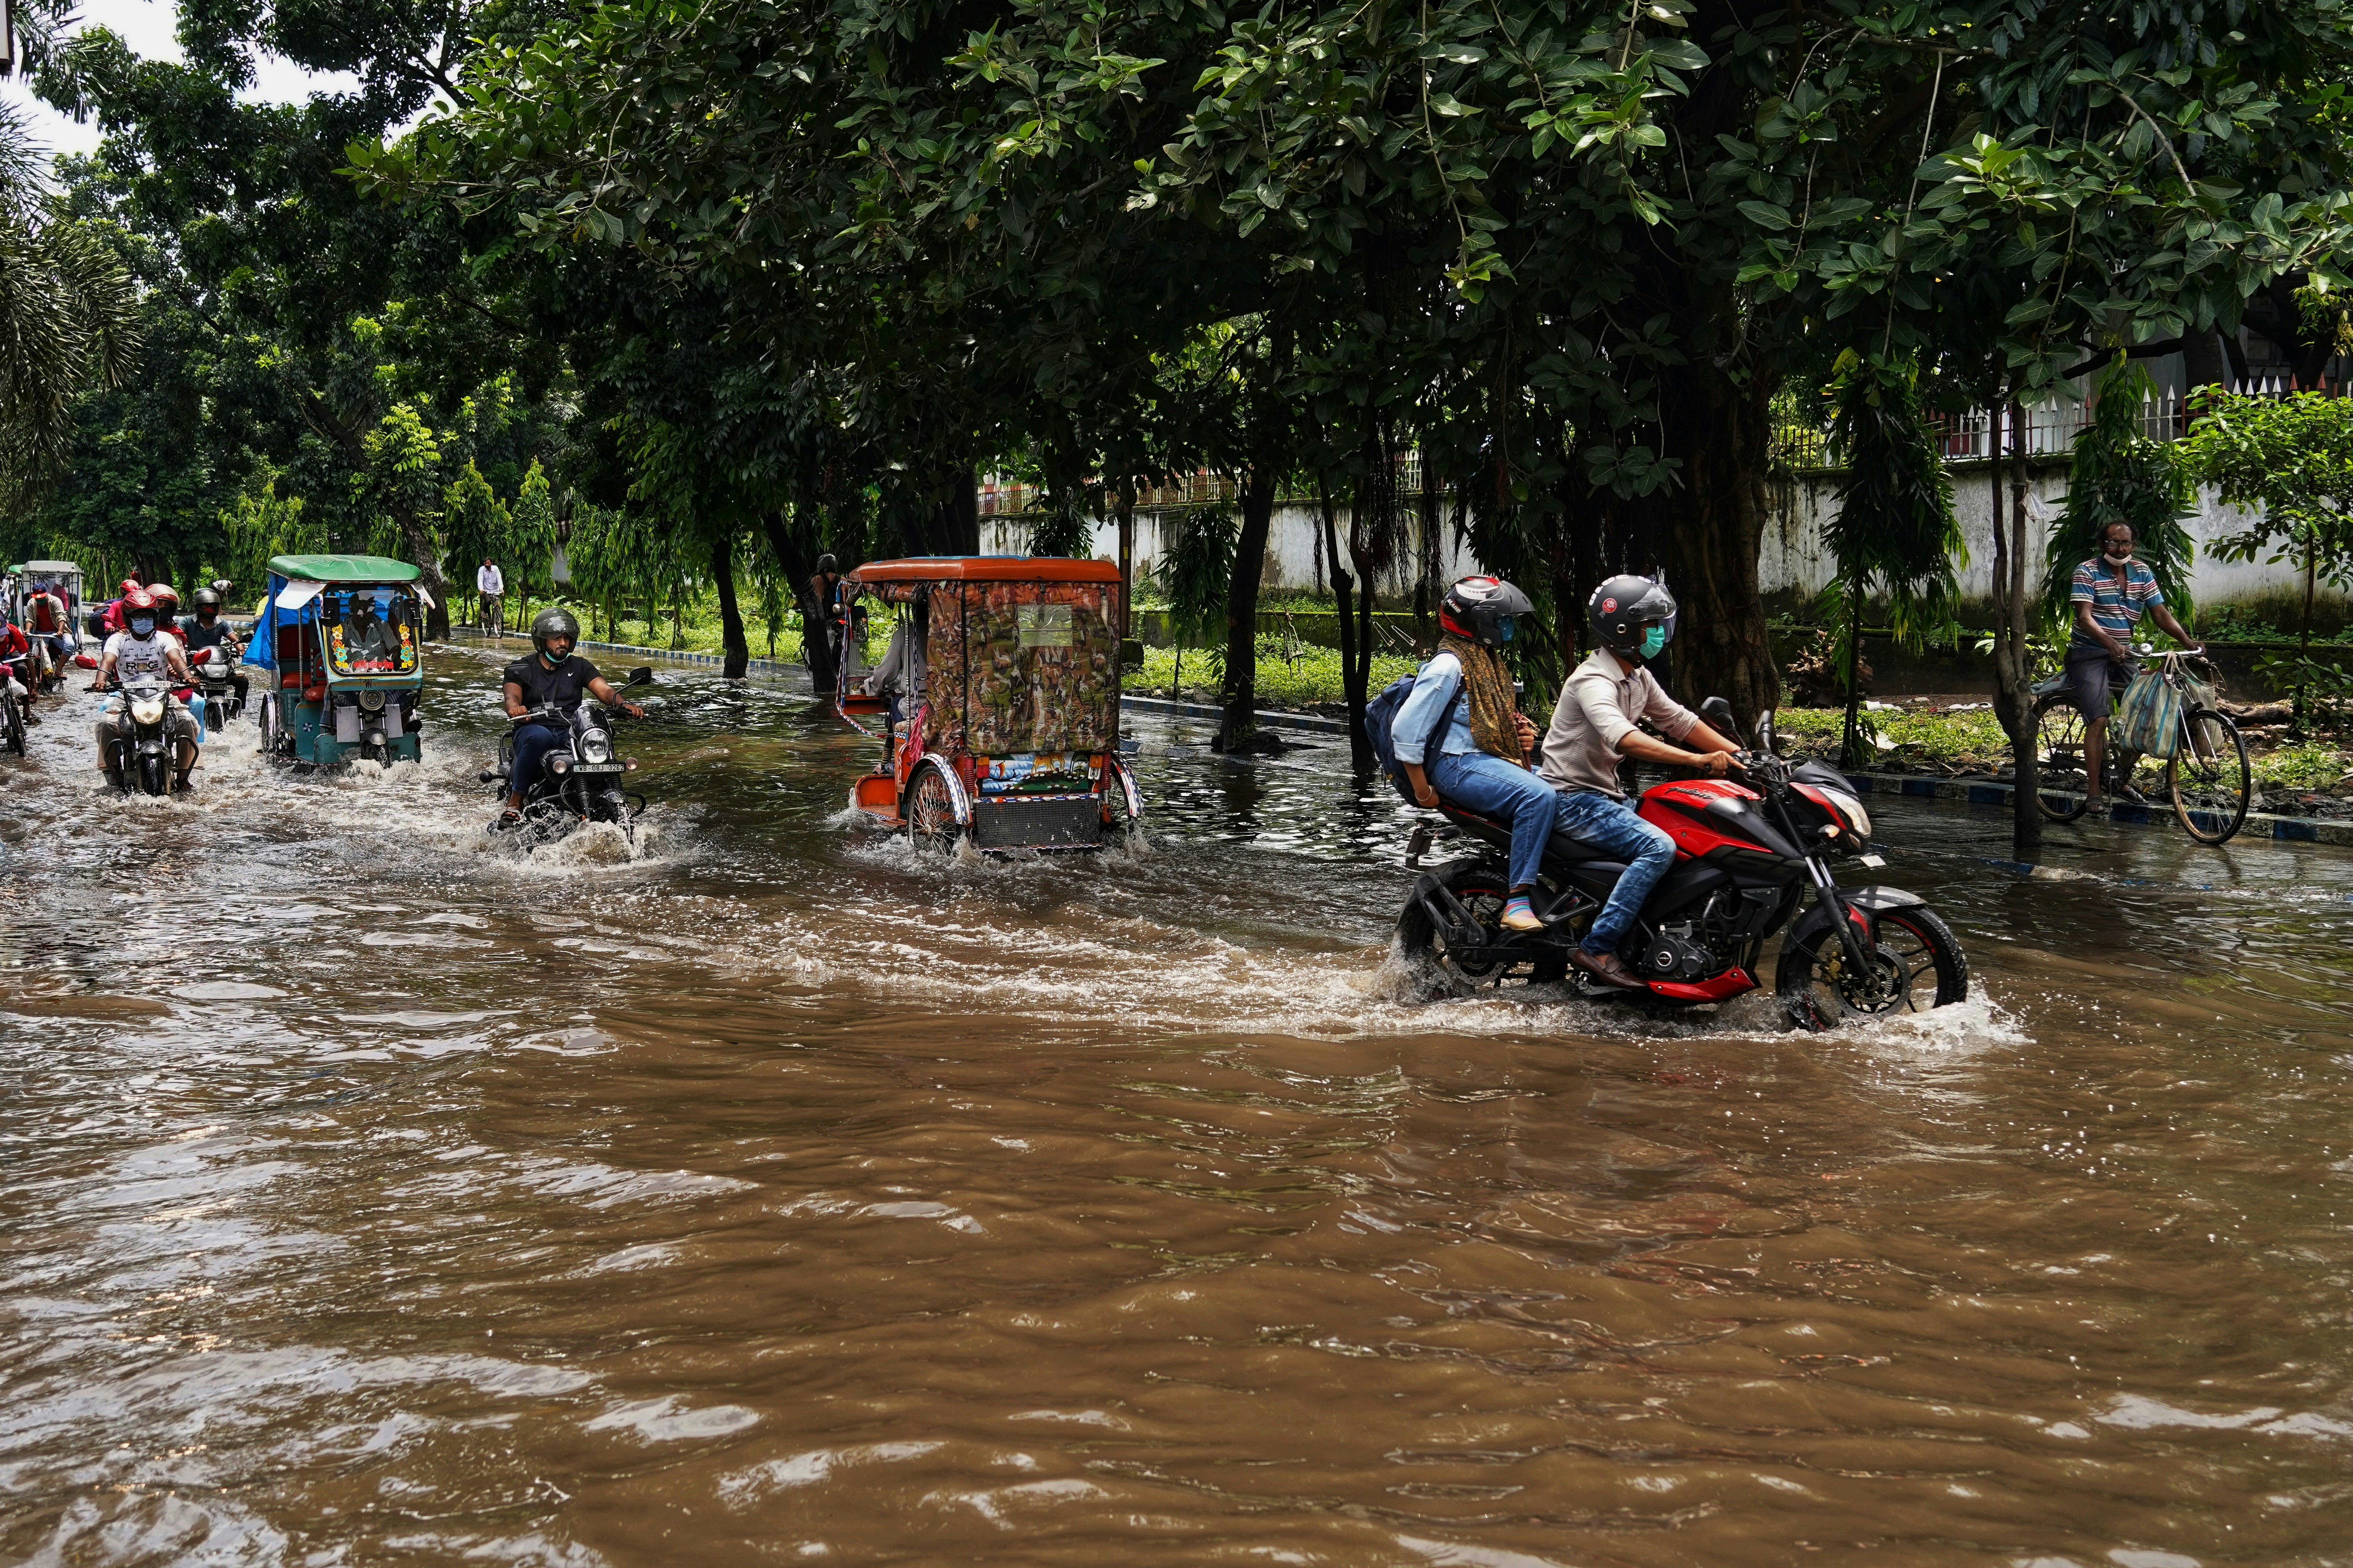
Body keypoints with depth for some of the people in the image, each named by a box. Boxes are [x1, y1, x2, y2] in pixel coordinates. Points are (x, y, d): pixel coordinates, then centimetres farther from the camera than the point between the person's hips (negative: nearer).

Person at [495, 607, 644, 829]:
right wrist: (515, 708, -37)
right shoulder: (521, 669, 9)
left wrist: (623, 704, -23)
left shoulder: (579, 667, 16)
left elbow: (604, 690, 1)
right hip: (532, 729, -2)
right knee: (540, 736, -40)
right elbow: (512, 695, -10)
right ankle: (514, 805, -33)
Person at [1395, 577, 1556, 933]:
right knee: (1539, 796, -31)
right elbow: (1405, 729, -16)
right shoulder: (1448, 665, -11)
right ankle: (1517, 902, -32)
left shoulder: (1489, 663, 20)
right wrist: (1423, 791, -14)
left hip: (1494, 760, 10)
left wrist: (1522, 735, 11)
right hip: (1460, 764, -10)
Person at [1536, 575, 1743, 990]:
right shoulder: (1594, 681, -21)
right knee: (1659, 847, -27)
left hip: (1607, 795, 10)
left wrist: (1739, 755, -1)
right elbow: (1625, 739, -38)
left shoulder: (1638, 678, 10)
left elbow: (1680, 721, 12)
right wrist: (1699, 760, -44)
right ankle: (1597, 948, -25)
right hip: (1573, 798, -10)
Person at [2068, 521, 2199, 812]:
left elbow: (2161, 613, 4)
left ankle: (2122, 779, 18)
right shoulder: (2087, 572, -9)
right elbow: (2084, 618, -20)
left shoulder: (2142, 573, 7)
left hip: (2124, 655, 5)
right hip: (2088, 654, -5)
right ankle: (2094, 793, -16)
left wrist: (2187, 640, -12)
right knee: (2099, 720, -18)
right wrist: (2109, 642, -37)